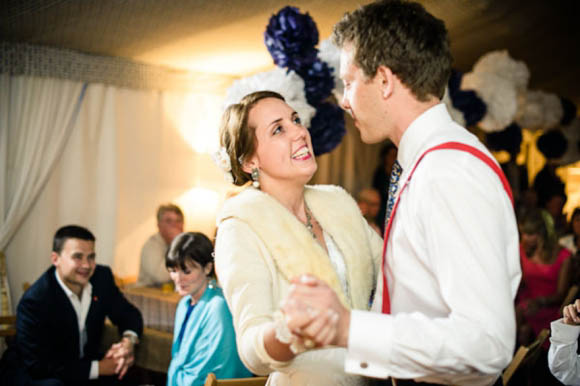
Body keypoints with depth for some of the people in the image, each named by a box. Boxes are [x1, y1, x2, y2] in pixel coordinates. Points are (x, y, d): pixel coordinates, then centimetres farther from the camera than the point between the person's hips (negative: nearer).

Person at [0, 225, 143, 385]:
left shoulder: (102, 277, -8)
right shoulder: (34, 301, -24)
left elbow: (128, 314, 4)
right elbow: (38, 366, -26)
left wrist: (129, 340, -20)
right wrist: (98, 368, -27)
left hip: (83, 363, 5)